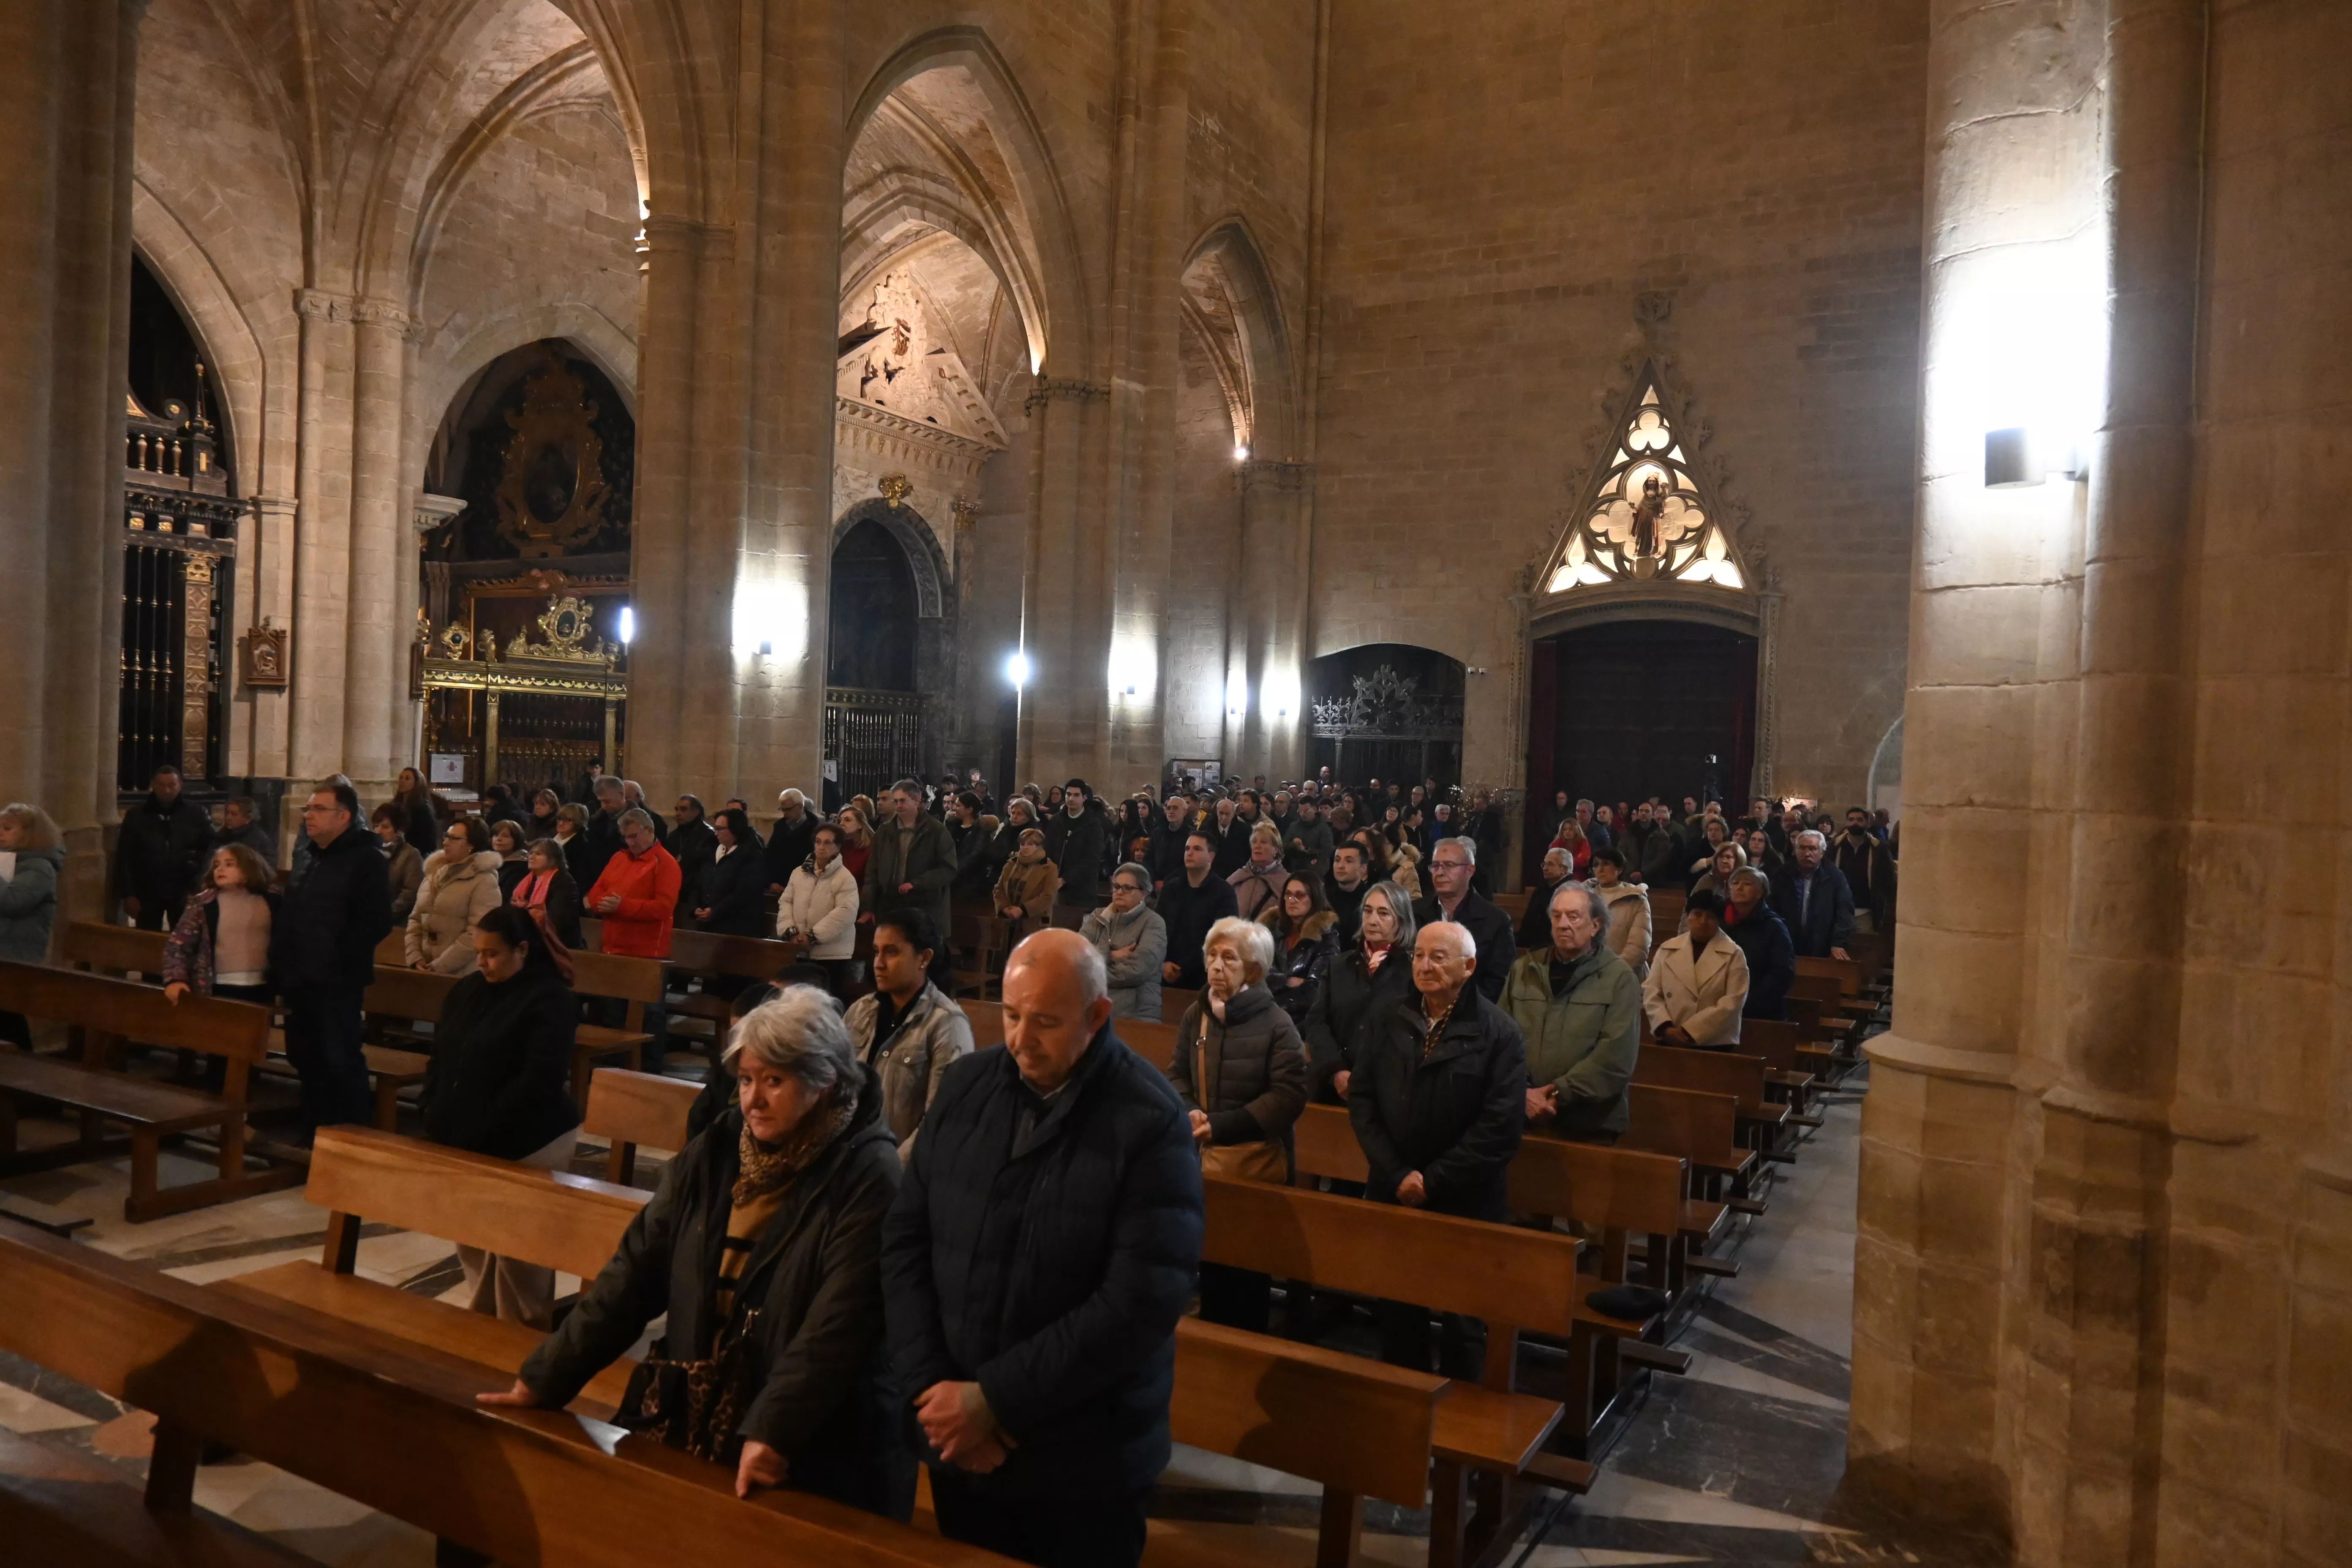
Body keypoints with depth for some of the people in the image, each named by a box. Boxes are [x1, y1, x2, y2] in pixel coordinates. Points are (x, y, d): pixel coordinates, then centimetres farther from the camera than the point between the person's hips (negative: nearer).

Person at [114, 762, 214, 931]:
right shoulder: (136, 816, 2)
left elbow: (210, 851, -1)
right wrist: (128, 894, -3)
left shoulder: (196, 814, 0)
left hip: (184, 893, -1)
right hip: (147, 893, 1)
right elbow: (124, 857, 2)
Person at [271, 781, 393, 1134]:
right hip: (301, 984, 9)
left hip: (337, 986, -9)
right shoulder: (309, 859, 18)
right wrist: (281, 971, 13)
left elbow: (376, 923, -18)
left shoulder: (366, 860, -10)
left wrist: (335, 960, -18)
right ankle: (315, 1132, 27)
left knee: (341, 1062, -4)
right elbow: (286, 922, 24)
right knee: (306, 1060, 15)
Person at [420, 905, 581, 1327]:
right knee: (470, 1240, 14)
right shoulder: (467, 991, 10)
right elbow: (440, 1058, 17)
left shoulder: (549, 1000, -14)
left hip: (524, 1145, -7)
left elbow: (538, 1081, -20)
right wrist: (436, 1117, 3)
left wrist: (482, 1133, -20)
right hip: (463, 1141, 7)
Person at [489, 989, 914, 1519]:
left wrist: (772, 1433, -29)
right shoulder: (716, 1150, 2)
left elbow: (837, 1329, -22)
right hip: (689, 1422, 5)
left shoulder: (865, 1177, -16)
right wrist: (545, 1379, -1)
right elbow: (636, 1273, 3)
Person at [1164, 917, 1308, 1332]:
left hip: (1257, 1162, -5)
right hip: (1204, 1158, 5)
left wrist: (1222, 1125, -23)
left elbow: (1289, 1095, -18)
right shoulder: (1195, 1014, 2)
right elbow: (1177, 1074, 9)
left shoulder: (1275, 1023, -13)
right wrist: (1188, 1112, -13)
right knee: (1210, 1259, 17)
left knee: (1249, 1267, 7)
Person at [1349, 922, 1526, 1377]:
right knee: (1397, 1315, 15)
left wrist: (1434, 1181, -16)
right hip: (1393, 1198, 4)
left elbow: (1501, 1123, -15)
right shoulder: (1389, 1024, 4)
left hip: (1466, 1204, -4)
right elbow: (1362, 1100, 0)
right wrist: (1398, 1175, -11)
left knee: (1464, 1324, 11)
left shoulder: (1499, 1033, -9)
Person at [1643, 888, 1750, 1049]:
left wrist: (1690, 1031, -15)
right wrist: (1665, 1028, -12)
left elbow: (1732, 1002, -9)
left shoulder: (1733, 955, 0)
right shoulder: (1667, 949, 8)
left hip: (1715, 1044, -2)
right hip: (1669, 1040, 2)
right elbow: (1651, 992, 4)